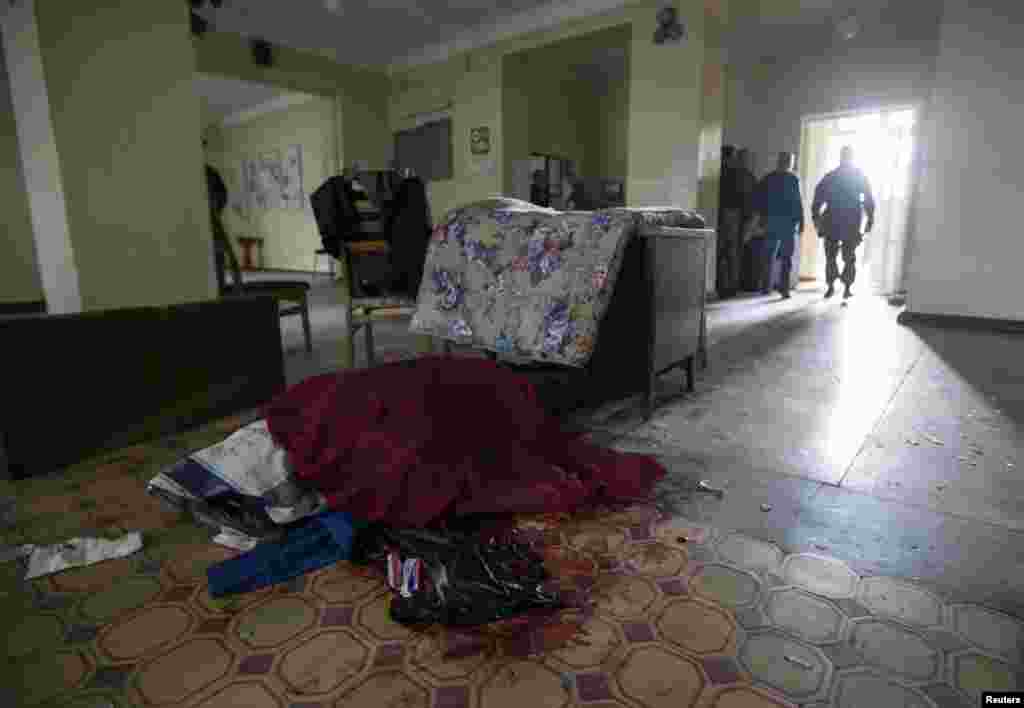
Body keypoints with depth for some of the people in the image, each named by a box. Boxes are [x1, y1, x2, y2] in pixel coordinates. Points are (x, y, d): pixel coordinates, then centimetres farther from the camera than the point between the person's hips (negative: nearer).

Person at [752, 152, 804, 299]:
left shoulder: (768, 178, 6)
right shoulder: (793, 179, -6)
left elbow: (758, 197, 5)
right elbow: (797, 202, -9)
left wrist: (762, 215, 13)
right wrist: (800, 222, -4)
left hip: (771, 219, 4)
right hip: (787, 220, -3)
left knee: (769, 255, 10)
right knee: (786, 257, 2)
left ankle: (766, 287, 10)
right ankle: (784, 288, -2)